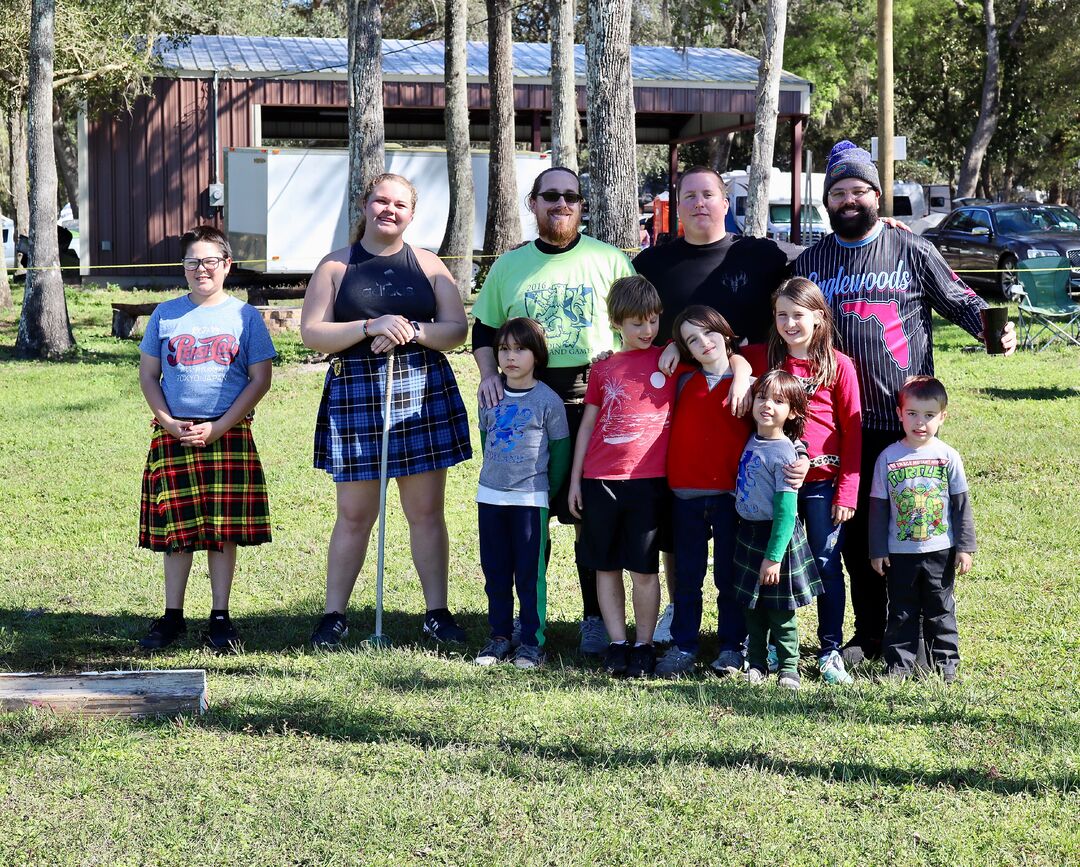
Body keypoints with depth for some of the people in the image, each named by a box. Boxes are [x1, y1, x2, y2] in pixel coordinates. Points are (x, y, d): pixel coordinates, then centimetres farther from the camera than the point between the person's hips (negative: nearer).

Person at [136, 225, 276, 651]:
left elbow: (260, 379, -1)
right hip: (173, 435, 1)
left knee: (224, 531, 1)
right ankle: (172, 616, 13)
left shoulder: (244, 316, 2)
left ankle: (220, 617, 9)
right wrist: (169, 423, -6)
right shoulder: (165, 315, 7)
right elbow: (148, 375, 10)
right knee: (176, 530, 4)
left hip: (228, 435, -1)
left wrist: (218, 427, -9)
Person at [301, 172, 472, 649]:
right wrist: (370, 328, -15)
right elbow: (311, 332, -2)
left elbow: (457, 329, 5)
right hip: (355, 398, -1)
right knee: (354, 515, 1)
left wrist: (411, 332, -14)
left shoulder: (428, 266, 10)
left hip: (423, 395, 1)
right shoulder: (335, 266, 6)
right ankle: (333, 615, 9)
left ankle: (437, 613, 11)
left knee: (426, 511, 4)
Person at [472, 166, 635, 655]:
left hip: (593, 400, -2)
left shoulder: (609, 261, 7)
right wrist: (488, 374, 1)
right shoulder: (509, 266, 14)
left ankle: (596, 618, 8)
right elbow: (483, 331, 19)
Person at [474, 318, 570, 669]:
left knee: (530, 573, 0)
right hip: (489, 496, 5)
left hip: (530, 499, -5)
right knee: (495, 572, 9)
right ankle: (500, 637, 19)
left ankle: (532, 641, 7)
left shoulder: (548, 400, -8)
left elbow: (560, 449, -2)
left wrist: (548, 491, 1)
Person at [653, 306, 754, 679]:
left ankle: (731, 647, 15)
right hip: (687, 493, 2)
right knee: (687, 576, 9)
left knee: (729, 576, 6)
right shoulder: (684, 383, 6)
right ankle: (682, 646, 15)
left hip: (730, 494, -2)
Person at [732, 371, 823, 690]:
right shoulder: (752, 440, 3)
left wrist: (774, 556, -22)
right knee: (752, 607, 14)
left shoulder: (783, 453, -19)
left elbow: (785, 510, -21)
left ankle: (789, 667, 15)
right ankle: (756, 663, 25)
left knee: (779, 610, 3)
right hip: (748, 532, 7)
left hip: (776, 535, -7)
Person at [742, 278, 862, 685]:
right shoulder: (761, 359, 3)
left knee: (827, 564, 3)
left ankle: (830, 651, 11)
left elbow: (853, 432, -1)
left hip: (823, 482, -2)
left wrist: (847, 491, -5)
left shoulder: (839, 366, -3)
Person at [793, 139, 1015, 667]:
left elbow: (959, 300, 5)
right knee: (855, 529, 5)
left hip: (905, 419, -3)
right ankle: (869, 633, 16)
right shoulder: (810, 263, 13)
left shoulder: (912, 252, 4)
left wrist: (991, 327, -13)